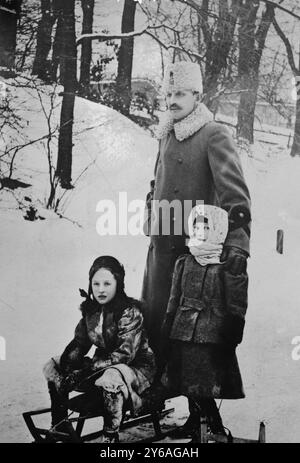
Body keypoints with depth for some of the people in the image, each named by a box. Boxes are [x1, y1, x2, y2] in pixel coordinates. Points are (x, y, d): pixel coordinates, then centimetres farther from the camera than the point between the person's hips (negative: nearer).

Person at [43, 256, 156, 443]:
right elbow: (79, 343, 4)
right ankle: (59, 427, 12)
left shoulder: (130, 311, -20)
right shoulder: (90, 308, 1)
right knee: (52, 366, 1)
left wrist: (86, 367, -30)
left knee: (109, 379, -41)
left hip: (137, 367, -7)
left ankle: (110, 436, -23)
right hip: (102, 366, 7)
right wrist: (67, 369, -15)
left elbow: (125, 354, -26)